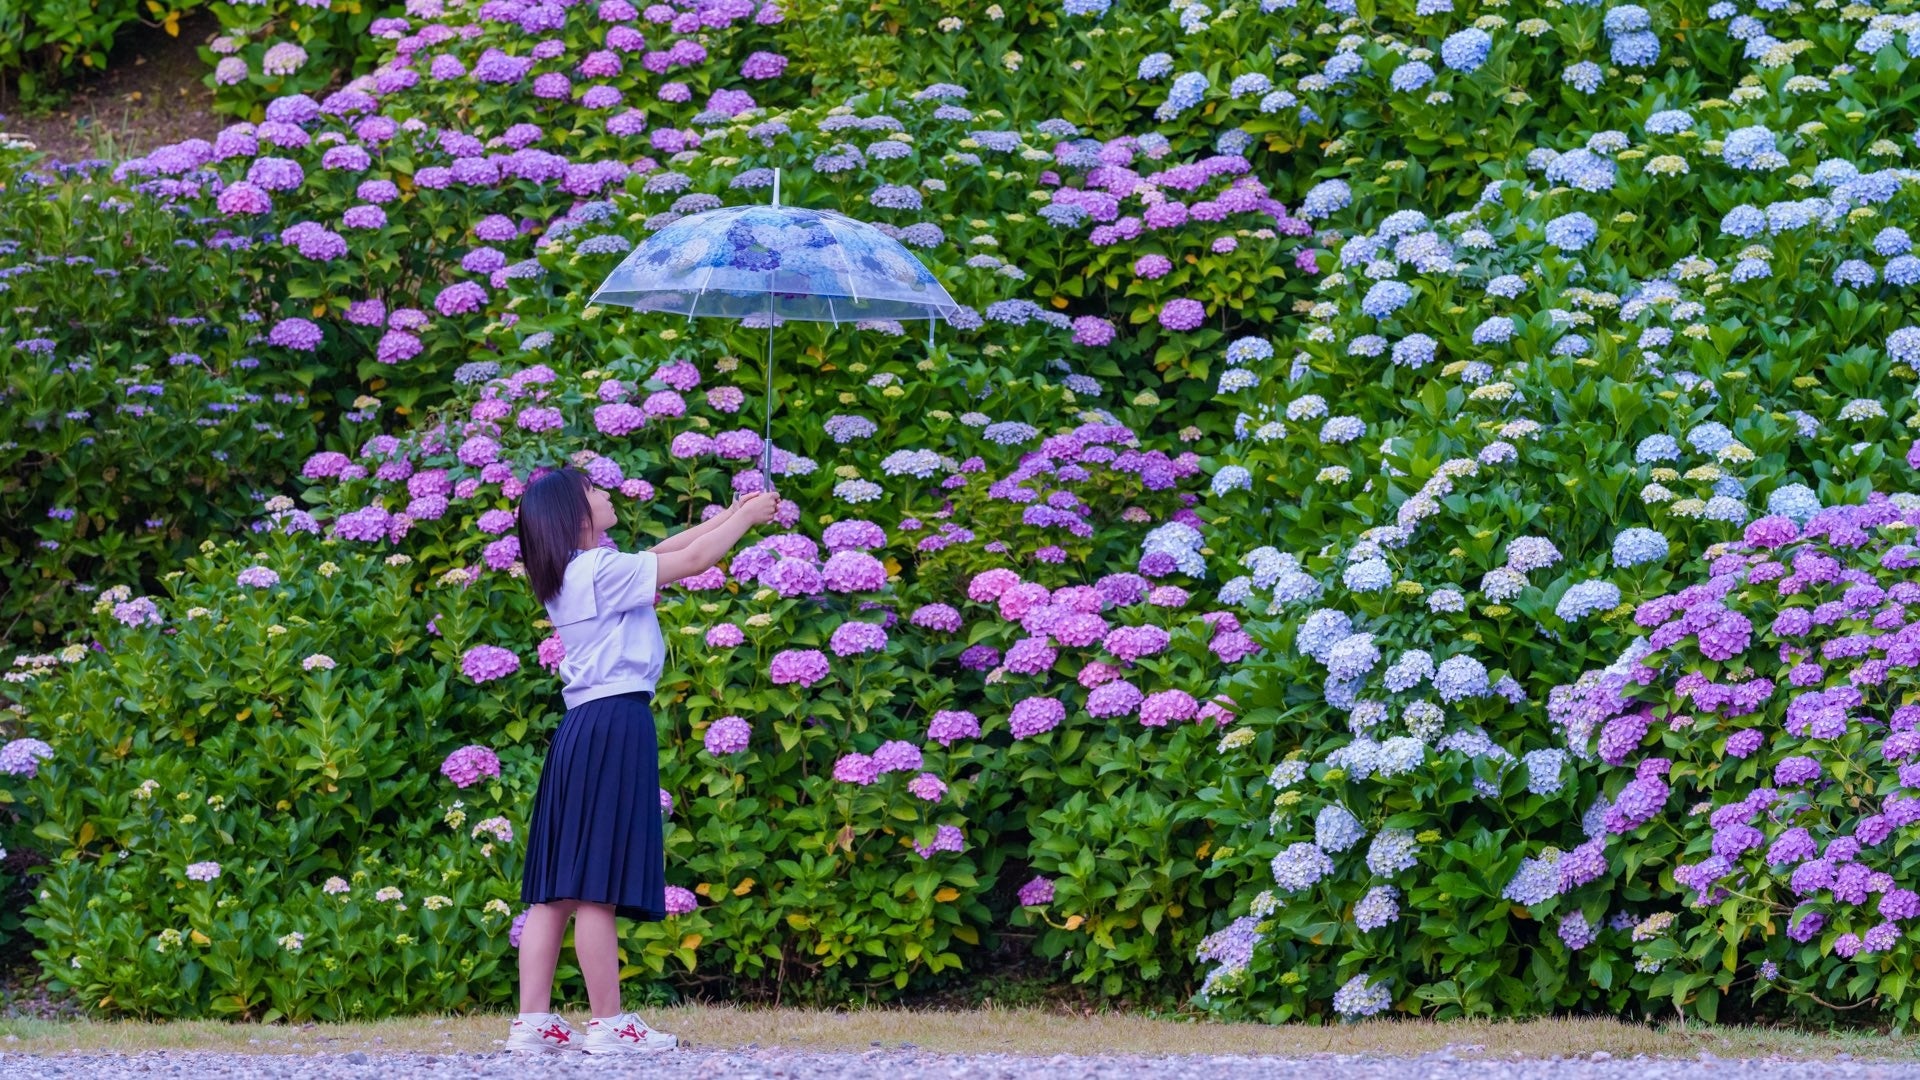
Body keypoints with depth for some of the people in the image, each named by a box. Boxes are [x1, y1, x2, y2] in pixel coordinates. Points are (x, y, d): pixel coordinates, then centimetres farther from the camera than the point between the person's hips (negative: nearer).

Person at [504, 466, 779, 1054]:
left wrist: (730, 515, 25)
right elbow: (694, 560, -6)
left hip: (583, 729, 10)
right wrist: (749, 516, 8)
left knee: (559, 885, 5)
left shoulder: (574, 575, 17)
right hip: (615, 726, -10)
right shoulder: (602, 570, -10)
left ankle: (533, 1022, 2)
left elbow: (666, 551, 26)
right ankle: (610, 1024, -8)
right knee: (596, 886, -9)